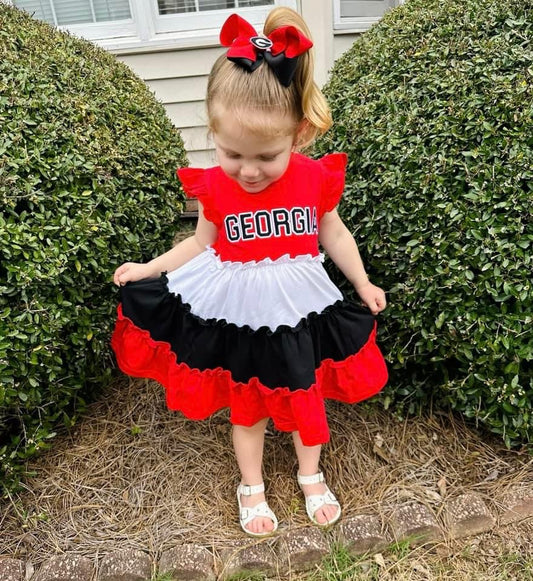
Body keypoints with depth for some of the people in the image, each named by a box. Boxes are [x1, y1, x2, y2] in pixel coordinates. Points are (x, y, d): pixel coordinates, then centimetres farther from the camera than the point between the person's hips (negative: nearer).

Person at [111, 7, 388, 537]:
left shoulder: (316, 179, -13)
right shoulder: (213, 187, -13)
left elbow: (334, 235, 3)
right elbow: (202, 243, 2)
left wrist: (363, 285, 8)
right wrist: (147, 269, -2)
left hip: (299, 311, 1)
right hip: (236, 313, 0)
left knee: (306, 398, 20)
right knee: (246, 406, 18)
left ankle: (311, 476, 49)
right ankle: (251, 486, 45)